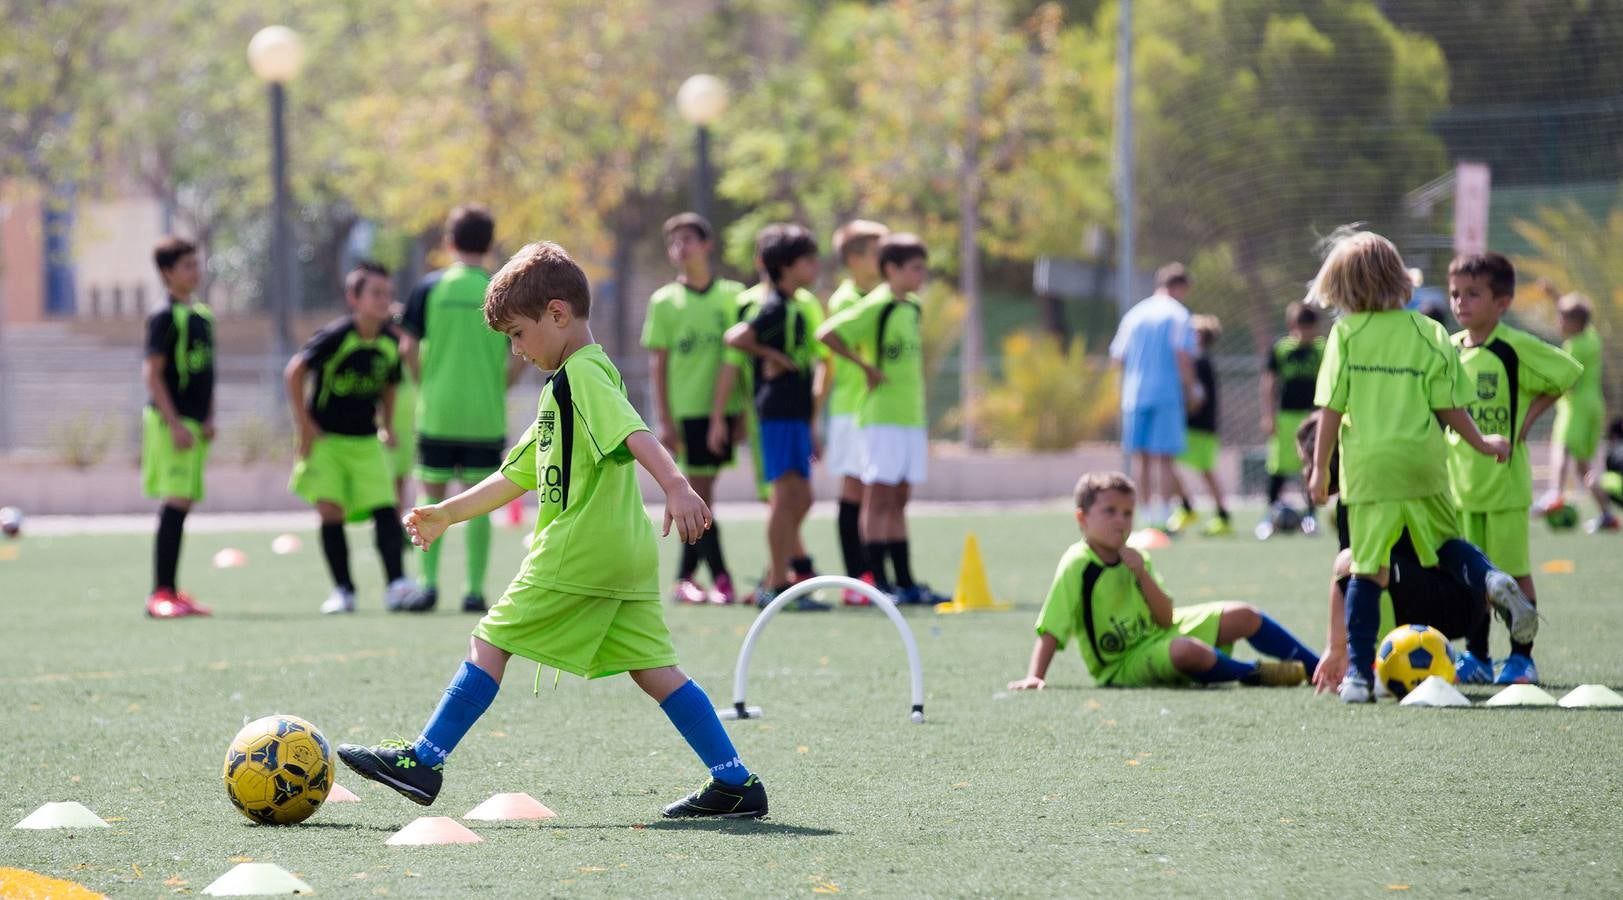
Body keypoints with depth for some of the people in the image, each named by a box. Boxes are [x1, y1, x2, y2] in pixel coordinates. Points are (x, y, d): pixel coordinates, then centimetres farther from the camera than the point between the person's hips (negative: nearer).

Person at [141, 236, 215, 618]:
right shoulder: (164, 317, -9)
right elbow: (152, 373, -14)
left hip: (195, 426, 8)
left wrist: (208, 418, 10)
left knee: (181, 506, 10)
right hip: (170, 421, -8)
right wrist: (175, 424, -18)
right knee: (176, 503, -14)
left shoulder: (202, 316, 16)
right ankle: (161, 593, -14)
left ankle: (170, 591, 15)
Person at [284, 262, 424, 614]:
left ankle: (396, 585, -11)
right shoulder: (336, 336, -17)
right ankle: (343, 590, 1)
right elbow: (294, 371, -15)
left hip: (366, 440, 4)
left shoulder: (389, 342, -1)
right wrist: (305, 424, -13)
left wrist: (388, 427, 11)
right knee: (330, 512, -7)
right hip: (326, 439, -4)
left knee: (386, 508, -9)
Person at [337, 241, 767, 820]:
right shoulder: (567, 387, 24)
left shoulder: (581, 374, -8)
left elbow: (634, 433, -26)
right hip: (627, 553, 10)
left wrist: (675, 486, -42)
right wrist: (448, 513, 32)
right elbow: (517, 476, 31)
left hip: (576, 550, -10)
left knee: (490, 642, -1)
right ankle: (736, 783, 1)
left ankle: (423, 761, 2)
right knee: (652, 668, 6)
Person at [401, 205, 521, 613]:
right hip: (487, 416, 0)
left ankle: (428, 581, 0)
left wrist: (426, 387, 11)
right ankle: (475, 589, 2)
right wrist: (498, 389, 9)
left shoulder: (430, 288, -2)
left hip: (436, 412, 0)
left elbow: (410, 349, -3)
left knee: (433, 497, 9)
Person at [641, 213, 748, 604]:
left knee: (703, 493, 5)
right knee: (698, 493, -6)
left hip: (723, 407, 2)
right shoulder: (664, 301, 2)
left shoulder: (732, 296, 6)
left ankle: (685, 578, 11)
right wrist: (663, 419, -5)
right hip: (686, 409, -2)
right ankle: (719, 577, -6)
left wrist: (743, 410, 4)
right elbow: (658, 363, 1)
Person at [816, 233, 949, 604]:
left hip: (910, 417, 8)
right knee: (879, 499, -5)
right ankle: (879, 583, -5)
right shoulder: (876, 306, -11)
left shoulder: (913, 309, 14)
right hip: (882, 417, -8)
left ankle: (905, 581, 12)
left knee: (898, 503, 10)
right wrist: (864, 366, -13)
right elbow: (827, 333, -18)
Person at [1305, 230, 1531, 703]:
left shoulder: (1345, 333, -1)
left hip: (1368, 468, -1)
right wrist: (1482, 443, 14)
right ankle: (1492, 579, -12)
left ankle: (1359, 673, 3)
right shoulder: (1429, 333, 2)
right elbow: (1449, 407, 1)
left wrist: (1320, 468, 5)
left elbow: (1331, 408, -2)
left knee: (1366, 569, 3)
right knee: (1447, 544, 19)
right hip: (1423, 462, 1)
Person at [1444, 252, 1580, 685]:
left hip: (1505, 480, -6)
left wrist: (1528, 418, -10)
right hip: (1461, 481, 6)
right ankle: (1478, 658, 17)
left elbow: (1567, 373, -8)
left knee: (1514, 570, -1)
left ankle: (1522, 656, 7)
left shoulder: (1514, 348, -11)